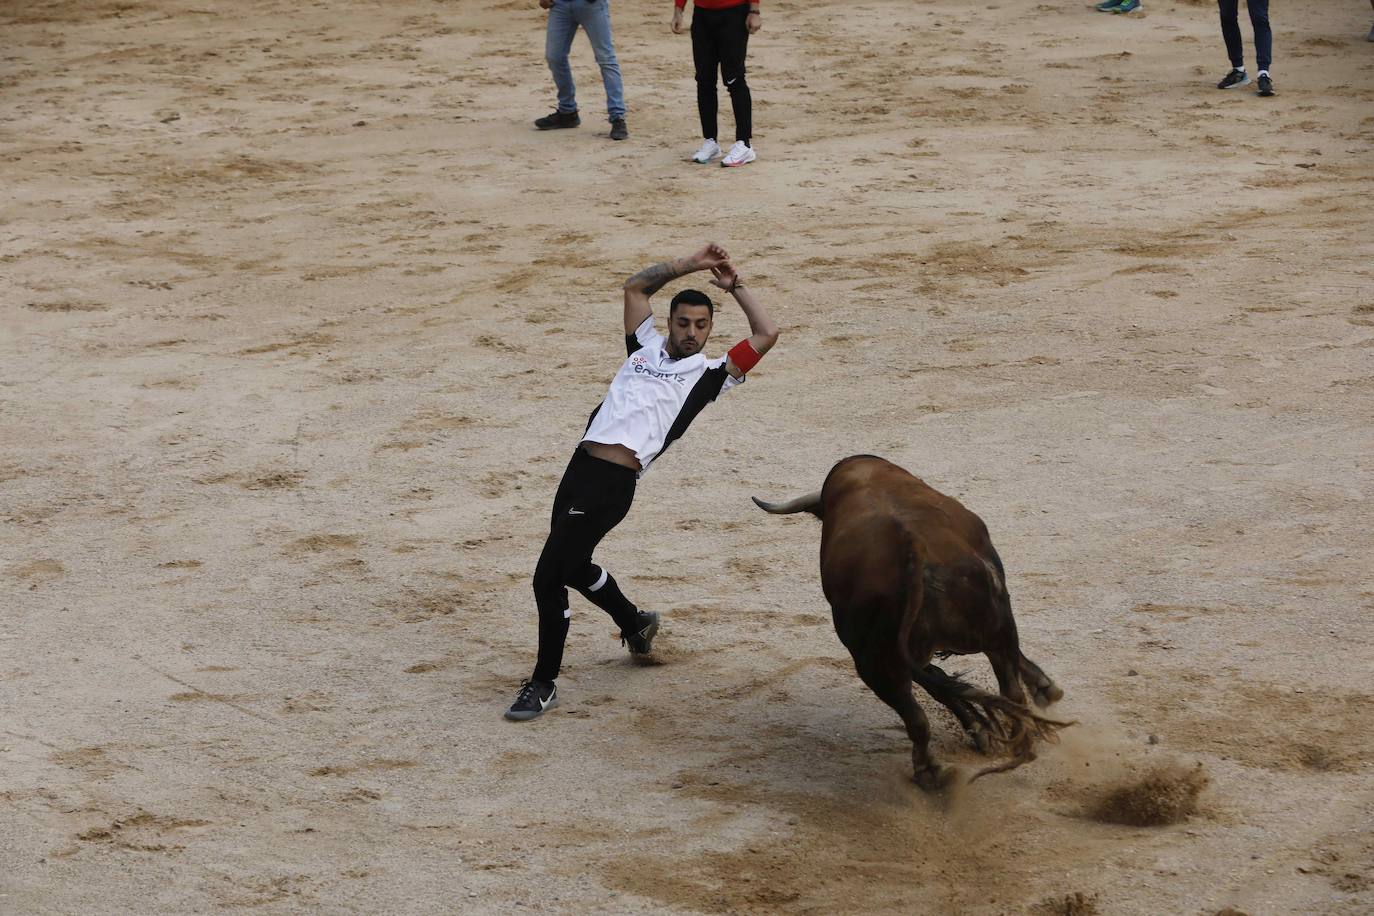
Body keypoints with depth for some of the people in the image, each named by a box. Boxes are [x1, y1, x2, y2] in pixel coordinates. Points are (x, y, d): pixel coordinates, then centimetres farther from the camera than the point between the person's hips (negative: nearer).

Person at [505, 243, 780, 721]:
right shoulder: (645, 348, 23)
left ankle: (544, 683, 2)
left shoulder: (710, 374, 11)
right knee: (571, 566, 20)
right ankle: (635, 623, 45)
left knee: (549, 576, -10)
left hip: (613, 484, -6)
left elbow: (766, 335, 8)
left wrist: (735, 287, 17)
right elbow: (635, 286, 31)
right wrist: (688, 265, 27)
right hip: (580, 467, 6)